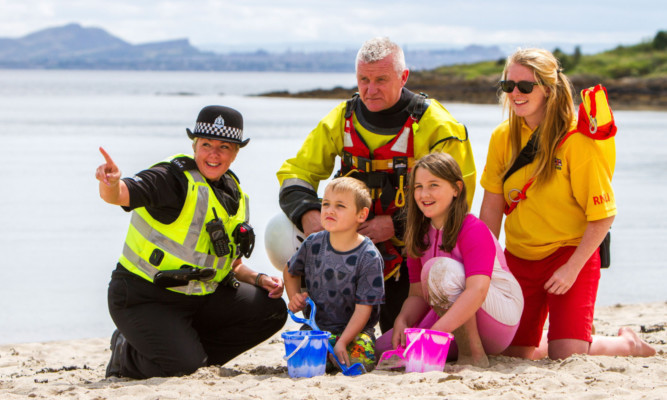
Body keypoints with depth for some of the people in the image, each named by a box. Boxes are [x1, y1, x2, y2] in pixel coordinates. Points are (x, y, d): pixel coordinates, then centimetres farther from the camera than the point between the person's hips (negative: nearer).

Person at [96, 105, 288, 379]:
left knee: (271, 310, -4)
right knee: (181, 365, -26)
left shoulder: (234, 195, 8)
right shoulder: (175, 179, -18)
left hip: (199, 297, 7)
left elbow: (232, 264, 17)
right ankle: (126, 355, 7)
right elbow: (119, 195, -36)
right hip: (145, 298, -7)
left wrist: (258, 279, -2)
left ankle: (191, 352, 4)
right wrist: (110, 184, -59)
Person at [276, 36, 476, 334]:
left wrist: (397, 226, -21)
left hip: (411, 246, -5)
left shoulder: (435, 126, -11)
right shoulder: (342, 119, 1)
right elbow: (297, 171, 2)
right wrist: (308, 214, -20)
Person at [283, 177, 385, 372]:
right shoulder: (313, 244, 0)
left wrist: (342, 342, -24)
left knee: (360, 362, -29)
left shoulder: (369, 257, -13)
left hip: (355, 330, -2)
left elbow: (364, 307, -15)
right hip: (315, 326, 2)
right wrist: (295, 298, 2)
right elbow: (290, 271, 22)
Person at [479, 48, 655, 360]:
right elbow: (492, 205, 4)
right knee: (514, 352, 3)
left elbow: (602, 216, -14)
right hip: (519, 256, 5)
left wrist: (572, 268, -18)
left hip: (572, 253, -5)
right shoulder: (503, 137, 1)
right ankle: (578, 333, 32)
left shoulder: (578, 139, -16)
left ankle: (628, 344, 15)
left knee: (565, 356, -17)